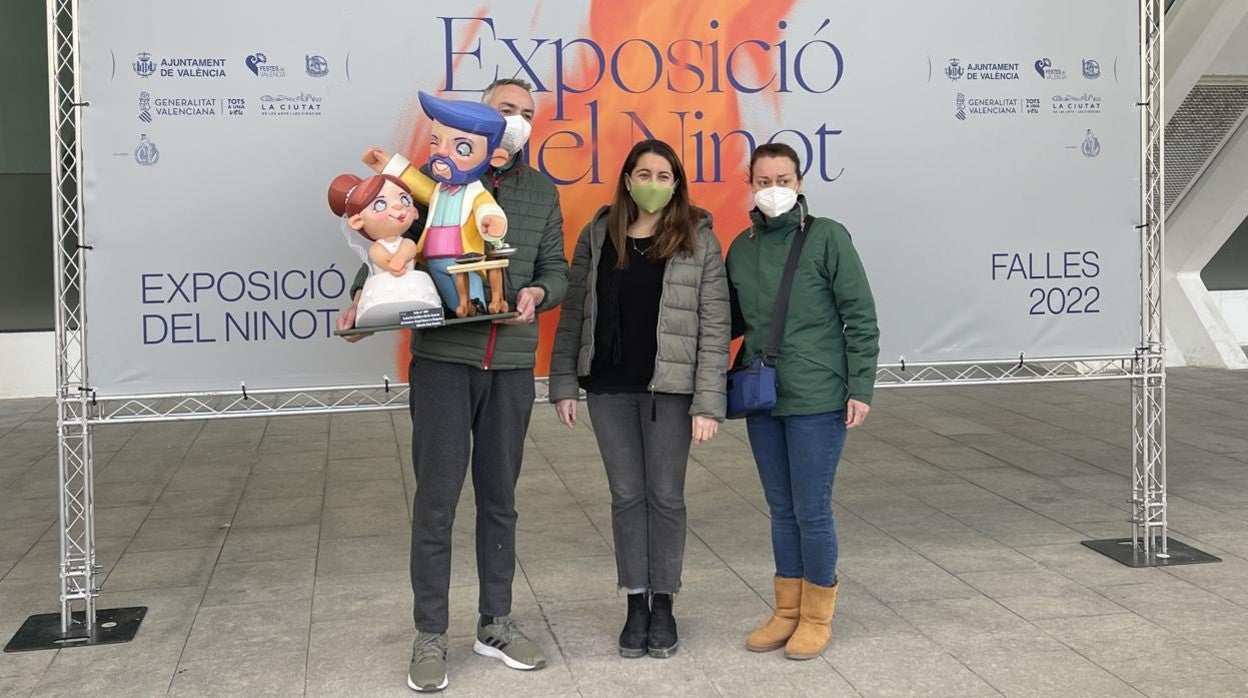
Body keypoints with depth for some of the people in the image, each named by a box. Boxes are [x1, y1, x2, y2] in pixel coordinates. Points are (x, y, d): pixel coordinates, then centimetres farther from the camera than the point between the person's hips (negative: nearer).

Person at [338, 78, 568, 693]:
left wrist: (538, 291, -10)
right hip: (442, 358, -3)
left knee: (499, 497, 12)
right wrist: (363, 299, -11)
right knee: (436, 498, -1)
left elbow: (557, 268, 12)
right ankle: (430, 637, 10)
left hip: (512, 364, 3)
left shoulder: (542, 191, 12)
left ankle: (496, 624, 24)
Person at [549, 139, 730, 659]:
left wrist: (708, 402, -12)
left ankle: (663, 605, 21)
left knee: (665, 496, 7)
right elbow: (573, 314, 7)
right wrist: (564, 384, 2)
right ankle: (636, 605, 21)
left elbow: (715, 327, -7)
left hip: (669, 388, -2)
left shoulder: (698, 241, -4)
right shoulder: (597, 236, 4)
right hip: (609, 387, 2)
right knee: (626, 496, 9)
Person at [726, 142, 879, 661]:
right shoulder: (741, 247, 8)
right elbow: (732, 321, 17)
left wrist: (860, 388, -10)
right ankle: (787, 611, 27)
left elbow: (860, 318, -7)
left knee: (812, 511, 1)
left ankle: (817, 617, 17)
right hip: (762, 398, 5)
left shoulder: (827, 237, -7)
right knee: (781, 510, 14)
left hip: (816, 399, -5)